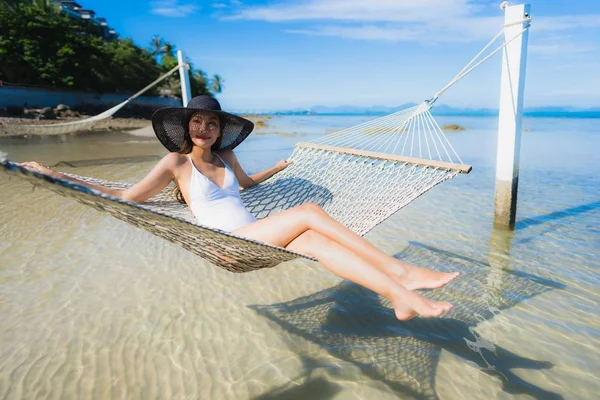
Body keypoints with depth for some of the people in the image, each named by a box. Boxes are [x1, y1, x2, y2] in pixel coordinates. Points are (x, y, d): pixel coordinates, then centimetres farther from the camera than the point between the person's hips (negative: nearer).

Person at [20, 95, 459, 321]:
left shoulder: (225, 156, 17)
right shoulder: (176, 163, 3)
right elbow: (125, 197, 3)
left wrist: (279, 168, 44)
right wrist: (55, 176, 1)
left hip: (257, 238, 6)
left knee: (318, 241, -24)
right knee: (309, 211, -24)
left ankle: (401, 293, -29)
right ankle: (400, 271, -24)